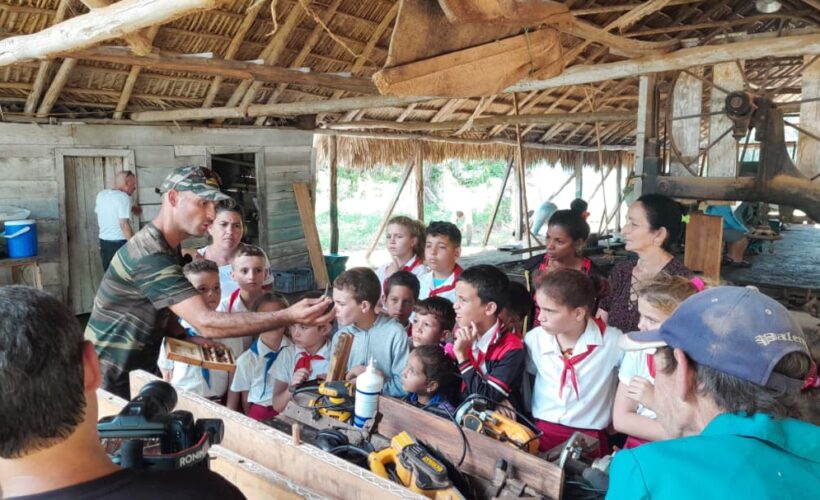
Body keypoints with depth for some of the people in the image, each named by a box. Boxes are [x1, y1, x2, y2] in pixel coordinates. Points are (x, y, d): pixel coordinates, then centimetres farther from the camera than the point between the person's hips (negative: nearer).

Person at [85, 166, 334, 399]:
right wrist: (290, 316, -43)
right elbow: (207, 323, -38)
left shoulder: (168, 247, 5)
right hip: (110, 379, -9)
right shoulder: (151, 256, -29)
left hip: (139, 369, 9)